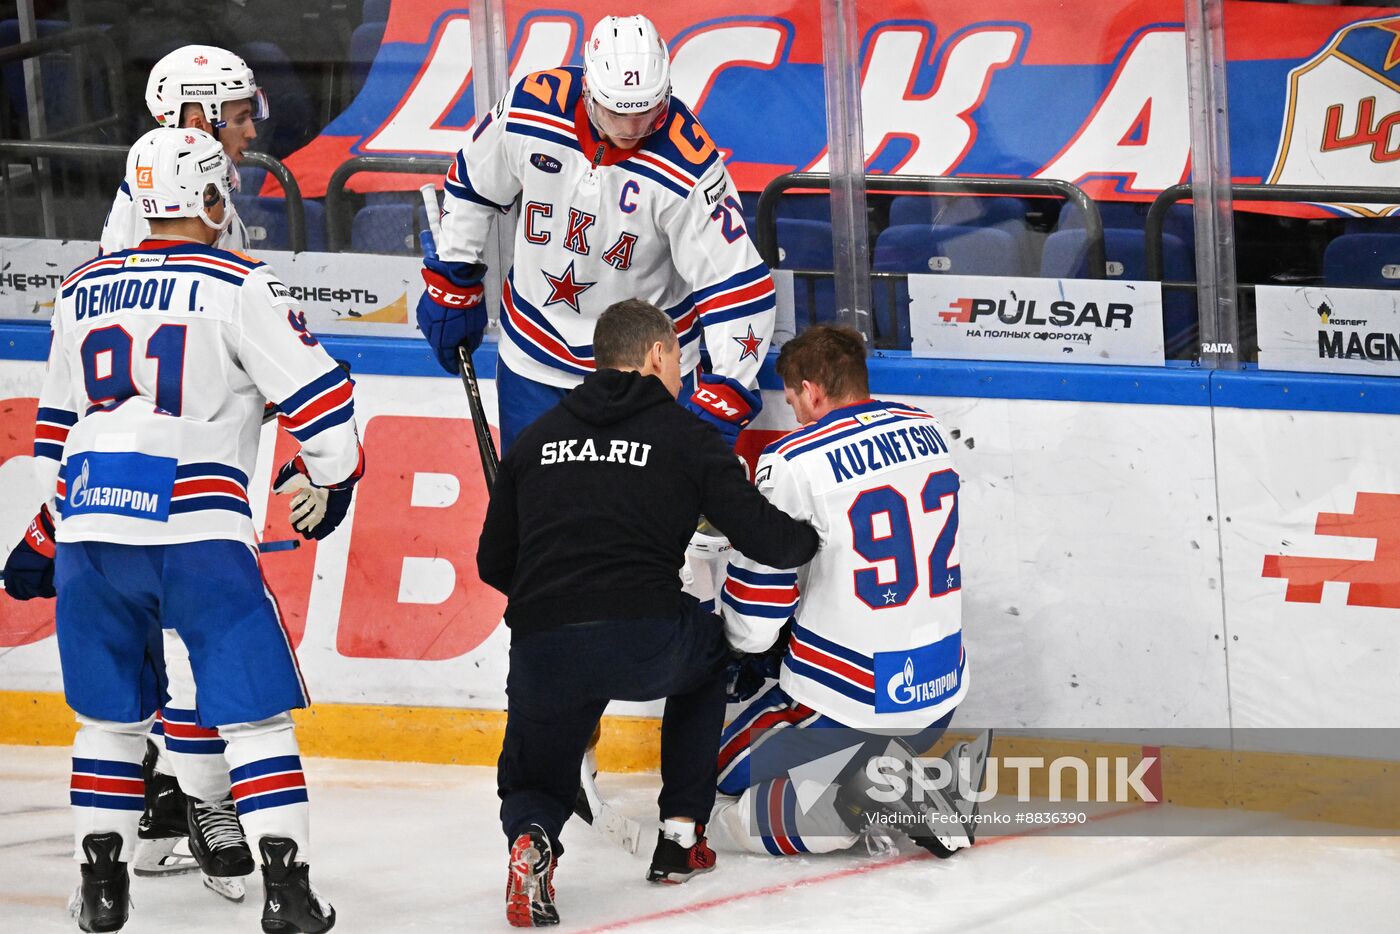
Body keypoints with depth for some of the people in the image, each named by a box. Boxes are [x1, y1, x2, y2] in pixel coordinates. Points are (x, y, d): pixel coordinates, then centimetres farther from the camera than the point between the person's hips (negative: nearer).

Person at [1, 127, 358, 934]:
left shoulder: (83, 290, 17)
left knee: (111, 709, 18)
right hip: (194, 527, -5)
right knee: (254, 707, 1)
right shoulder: (238, 285, -1)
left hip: (90, 530, 5)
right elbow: (318, 391, -4)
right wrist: (329, 481, 14)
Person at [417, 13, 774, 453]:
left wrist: (722, 399, -31)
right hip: (534, 356, 3)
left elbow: (735, 285, -25)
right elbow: (471, 186, 2)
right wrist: (453, 285, 9)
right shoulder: (528, 110, -18)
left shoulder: (686, 168, -27)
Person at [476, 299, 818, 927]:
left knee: (533, 781, 24)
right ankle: (681, 833, 27)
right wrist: (814, 538, 28)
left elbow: (493, 564, 21)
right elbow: (765, 539, 5)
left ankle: (531, 841, -13)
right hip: (645, 640, -2)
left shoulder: (537, 438, 20)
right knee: (707, 652, 34)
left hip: (541, 653, 2)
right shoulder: (685, 435, 9)